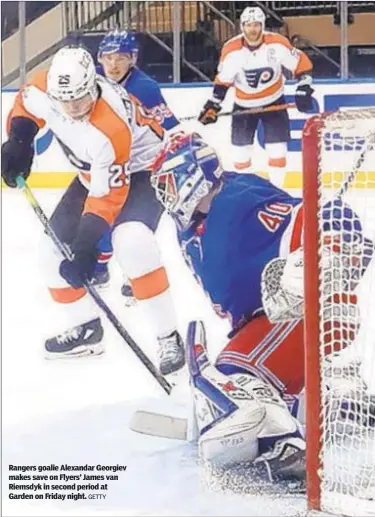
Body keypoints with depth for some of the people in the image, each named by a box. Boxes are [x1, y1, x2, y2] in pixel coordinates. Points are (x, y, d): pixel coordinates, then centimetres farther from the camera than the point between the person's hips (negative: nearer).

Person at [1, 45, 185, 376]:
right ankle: (85, 327, 20)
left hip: (141, 170, -8)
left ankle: (169, 337, -23)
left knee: (130, 243, -31)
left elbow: (108, 194, -34)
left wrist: (85, 245, -36)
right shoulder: (44, 89, -22)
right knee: (56, 245, 3)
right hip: (93, 173, 8)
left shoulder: (110, 129, -40)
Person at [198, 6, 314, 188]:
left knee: (277, 148, -6)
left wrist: (303, 90, -14)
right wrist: (213, 105, -8)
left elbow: (301, 63, -10)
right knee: (240, 150, 4)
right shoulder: (231, 49, -18)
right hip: (244, 104, 1)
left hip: (273, 101, -1)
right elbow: (222, 80, -6)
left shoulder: (277, 43, -20)